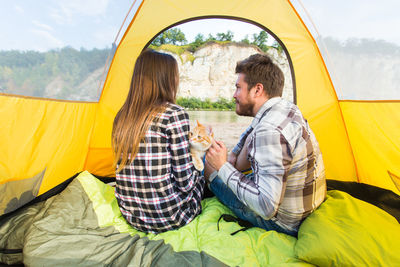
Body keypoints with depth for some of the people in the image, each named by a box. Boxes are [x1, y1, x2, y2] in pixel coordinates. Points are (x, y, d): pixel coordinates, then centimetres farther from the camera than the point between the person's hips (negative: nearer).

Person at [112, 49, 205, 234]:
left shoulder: (122, 116, 1)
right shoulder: (174, 114, -20)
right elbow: (184, 182, -17)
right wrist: (196, 173, 6)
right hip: (168, 219, -6)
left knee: (193, 176, 24)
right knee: (200, 177, 21)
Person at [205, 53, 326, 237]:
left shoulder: (269, 132, -34)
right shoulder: (287, 108, -3)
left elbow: (266, 207, -34)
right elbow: (255, 131, 17)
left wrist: (224, 167, -27)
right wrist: (232, 157, 10)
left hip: (286, 223, -8)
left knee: (209, 168, -2)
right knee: (251, 137, 14)